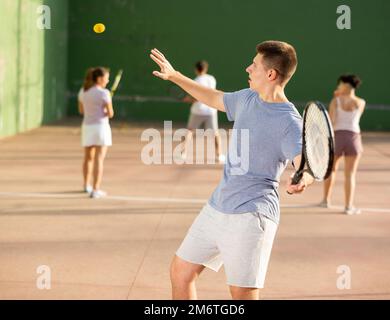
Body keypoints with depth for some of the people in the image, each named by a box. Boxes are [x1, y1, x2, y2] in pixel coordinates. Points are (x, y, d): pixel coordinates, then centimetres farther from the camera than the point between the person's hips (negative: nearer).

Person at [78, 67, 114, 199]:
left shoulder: (83, 91, 6)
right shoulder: (104, 93, -13)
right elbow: (110, 114, -11)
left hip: (87, 127, 6)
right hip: (100, 127, -6)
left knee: (88, 158, 22)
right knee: (99, 160, -7)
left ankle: (87, 185, 38)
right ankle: (95, 190, -12)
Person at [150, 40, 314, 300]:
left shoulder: (289, 122, -16)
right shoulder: (247, 98, 8)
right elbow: (215, 98, 28)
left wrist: (302, 180, -50)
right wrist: (175, 76, 33)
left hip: (250, 215, -8)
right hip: (216, 207, 8)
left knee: (243, 294, -9)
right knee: (181, 271, 16)